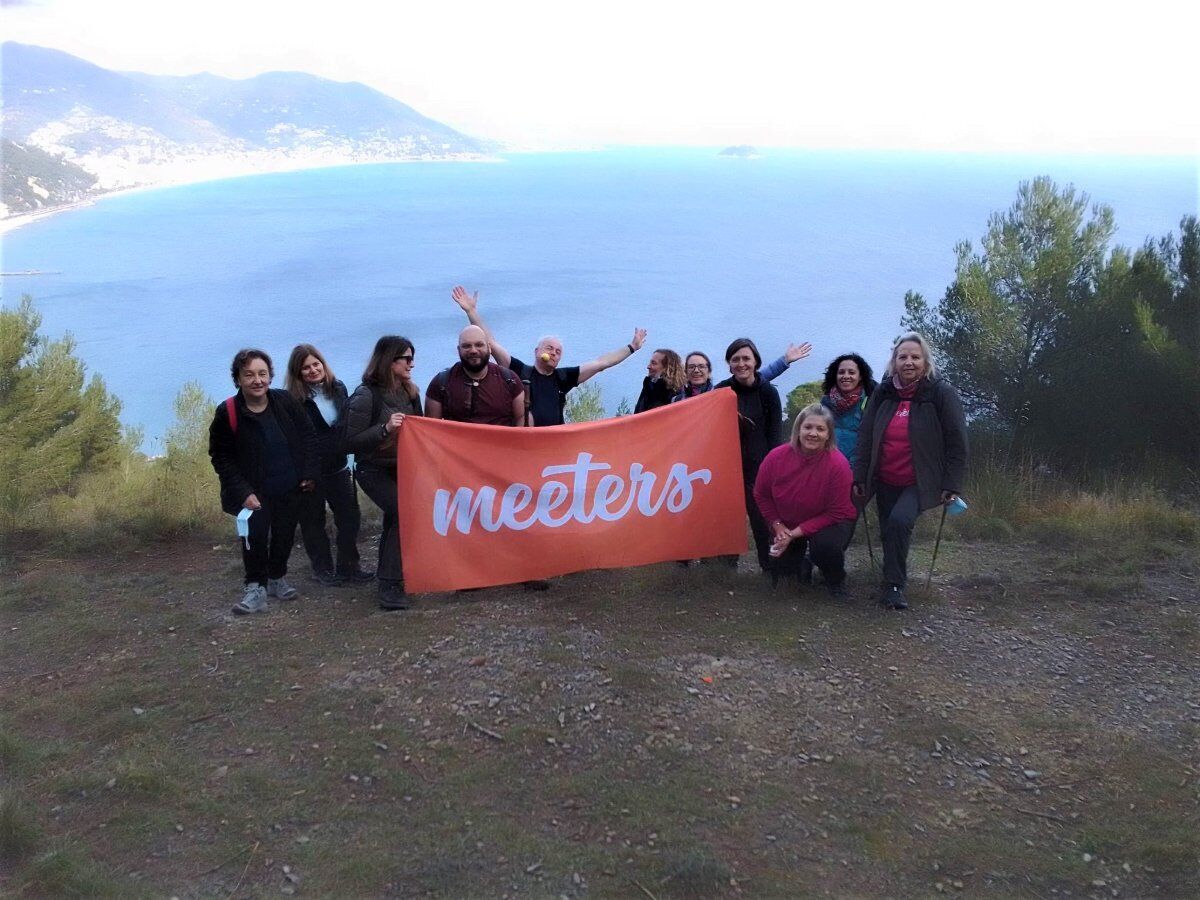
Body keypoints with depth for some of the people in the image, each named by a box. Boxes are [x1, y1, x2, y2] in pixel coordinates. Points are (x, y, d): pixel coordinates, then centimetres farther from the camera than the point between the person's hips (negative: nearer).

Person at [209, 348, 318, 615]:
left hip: (290, 488, 3)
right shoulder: (227, 413, -14)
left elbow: (308, 436, 4)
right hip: (255, 492, -3)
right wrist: (243, 492, -15)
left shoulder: (285, 402, -7)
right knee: (255, 535, -15)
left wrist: (309, 473, -2)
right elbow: (221, 458, -8)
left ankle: (277, 578, 32)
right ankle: (255, 586, 1)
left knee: (285, 535, 10)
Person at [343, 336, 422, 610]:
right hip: (375, 472, -7)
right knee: (404, 513, -21)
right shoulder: (366, 395, -19)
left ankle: (387, 580, 32)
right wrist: (385, 428, -30)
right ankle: (390, 586, -16)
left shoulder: (410, 392, 1)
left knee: (395, 518, 14)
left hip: (403, 469, 7)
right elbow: (351, 443, -20)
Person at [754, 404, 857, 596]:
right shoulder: (776, 457, -20)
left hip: (829, 522, -3)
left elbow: (836, 513, -22)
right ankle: (802, 563, 36)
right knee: (779, 571, -1)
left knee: (826, 545, -35)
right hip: (786, 523, 3)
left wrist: (795, 533, -24)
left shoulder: (838, 464, -28)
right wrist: (778, 525, -11)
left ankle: (836, 580, -1)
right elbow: (761, 495, -1)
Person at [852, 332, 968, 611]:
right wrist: (859, 478, 2)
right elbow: (865, 438, 6)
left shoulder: (941, 392, -9)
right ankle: (894, 582, 30)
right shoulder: (883, 394, 2)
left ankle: (895, 585, -15)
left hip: (921, 482, -5)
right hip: (885, 481, 5)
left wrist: (951, 485, -12)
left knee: (899, 520, -26)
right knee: (888, 531, 8)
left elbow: (957, 442, -8)